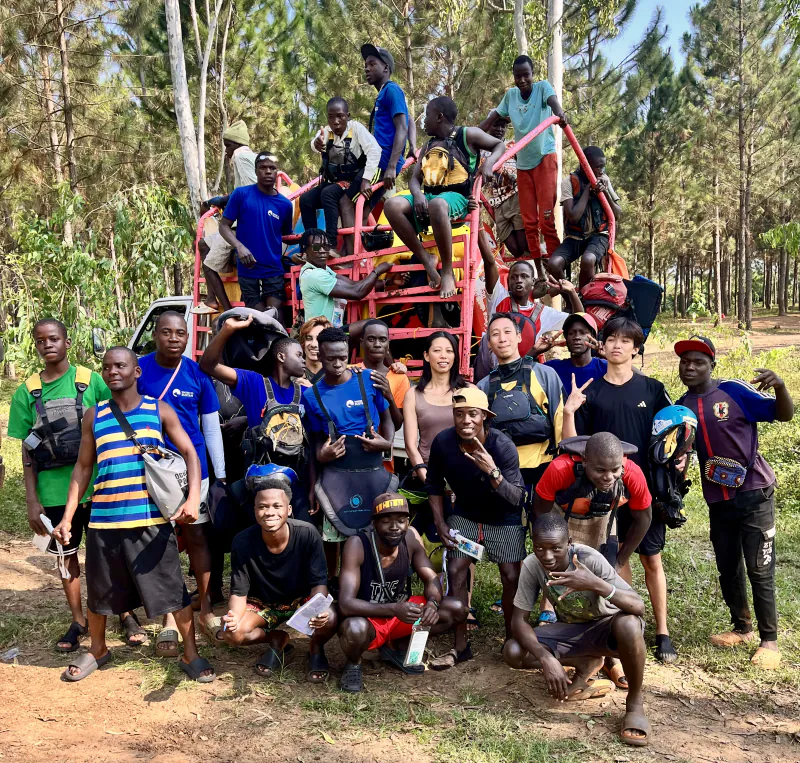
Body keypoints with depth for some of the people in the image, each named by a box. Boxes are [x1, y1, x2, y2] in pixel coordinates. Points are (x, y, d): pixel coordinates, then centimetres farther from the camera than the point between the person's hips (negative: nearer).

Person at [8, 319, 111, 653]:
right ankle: (78, 621, 28)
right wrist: (32, 500, -1)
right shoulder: (27, 392, 2)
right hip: (54, 490, 2)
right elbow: (27, 450, 4)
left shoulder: (92, 381, -3)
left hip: (95, 484, -2)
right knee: (67, 554, 13)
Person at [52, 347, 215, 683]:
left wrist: (193, 499, -15)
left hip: (152, 519, -2)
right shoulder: (94, 416, 6)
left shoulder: (160, 410, 1)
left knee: (173, 590, 3)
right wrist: (67, 517, 5)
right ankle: (97, 650, 40)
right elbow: (82, 467, 11)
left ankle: (191, 654, 19)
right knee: (99, 591, 16)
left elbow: (190, 454, 0)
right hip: (104, 519, 2)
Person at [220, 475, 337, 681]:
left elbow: (319, 582, -21)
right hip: (262, 602, 2)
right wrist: (233, 615, -39)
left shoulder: (307, 534, -27)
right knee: (230, 633, -25)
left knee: (330, 620, -32)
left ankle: (316, 647, 7)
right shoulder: (242, 542, -24)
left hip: (301, 599, -1)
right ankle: (277, 640, 8)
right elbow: (239, 591, -16)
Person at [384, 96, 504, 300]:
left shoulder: (468, 134, 8)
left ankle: (447, 271, -30)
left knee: (437, 205, -44)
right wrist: (417, 195, -9)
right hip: (428, 197, 6)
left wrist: (489, 162, -9)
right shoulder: (428, 147, 22)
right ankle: (427, 260, -16)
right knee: (392, 205, -25)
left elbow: (499, 145, 14)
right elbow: (415, 178, 15)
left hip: (456, 197, -6)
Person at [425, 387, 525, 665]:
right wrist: (440, 523, -7)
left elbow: (515, 499, -31)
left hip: (503, 517, -2)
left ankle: (512, 639, 18)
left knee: (511, 577, -5)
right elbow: (434, 485, -2)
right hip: (464, 513, 2)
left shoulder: (503, 446, -28)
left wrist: (493, 472, -47)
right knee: (455, 572, -6)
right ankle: (460, 646, 7)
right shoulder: (443, 442, -20)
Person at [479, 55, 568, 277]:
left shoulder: (542, 87, -5)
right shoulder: (510, 94, 7)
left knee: (546, 217, -11)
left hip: (545, 158, -5)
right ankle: (539, 269, 13)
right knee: (529, 221, 5)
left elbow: (552, 100, -26)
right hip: (523, 161, 5)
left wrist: (559, 112, -48)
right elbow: (492, 118, 16)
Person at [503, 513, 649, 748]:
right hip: (569, 630, 4)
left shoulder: (591, 560, -30)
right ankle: (585, 664, 4)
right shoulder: (532, 565, -21)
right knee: (512, 652, -19)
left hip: (605, 627, -4)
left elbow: (639, 607, -36)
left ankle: (634, 703, -13)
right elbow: (519, 619, -16)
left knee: (628, 624, -39)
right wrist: (547, 659, -33)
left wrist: (597, 585, -53)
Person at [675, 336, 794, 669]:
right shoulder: (681, 407, 3)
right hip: (718, 500, 5)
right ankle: (742, 628, 33)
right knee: (728, 569, 15)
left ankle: (769, 640, 14)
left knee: (759, 571, 0)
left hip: (754, 494, -5)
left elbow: (784, 415, -12)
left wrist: (780, 386, -31)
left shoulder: (734, 391, -12)